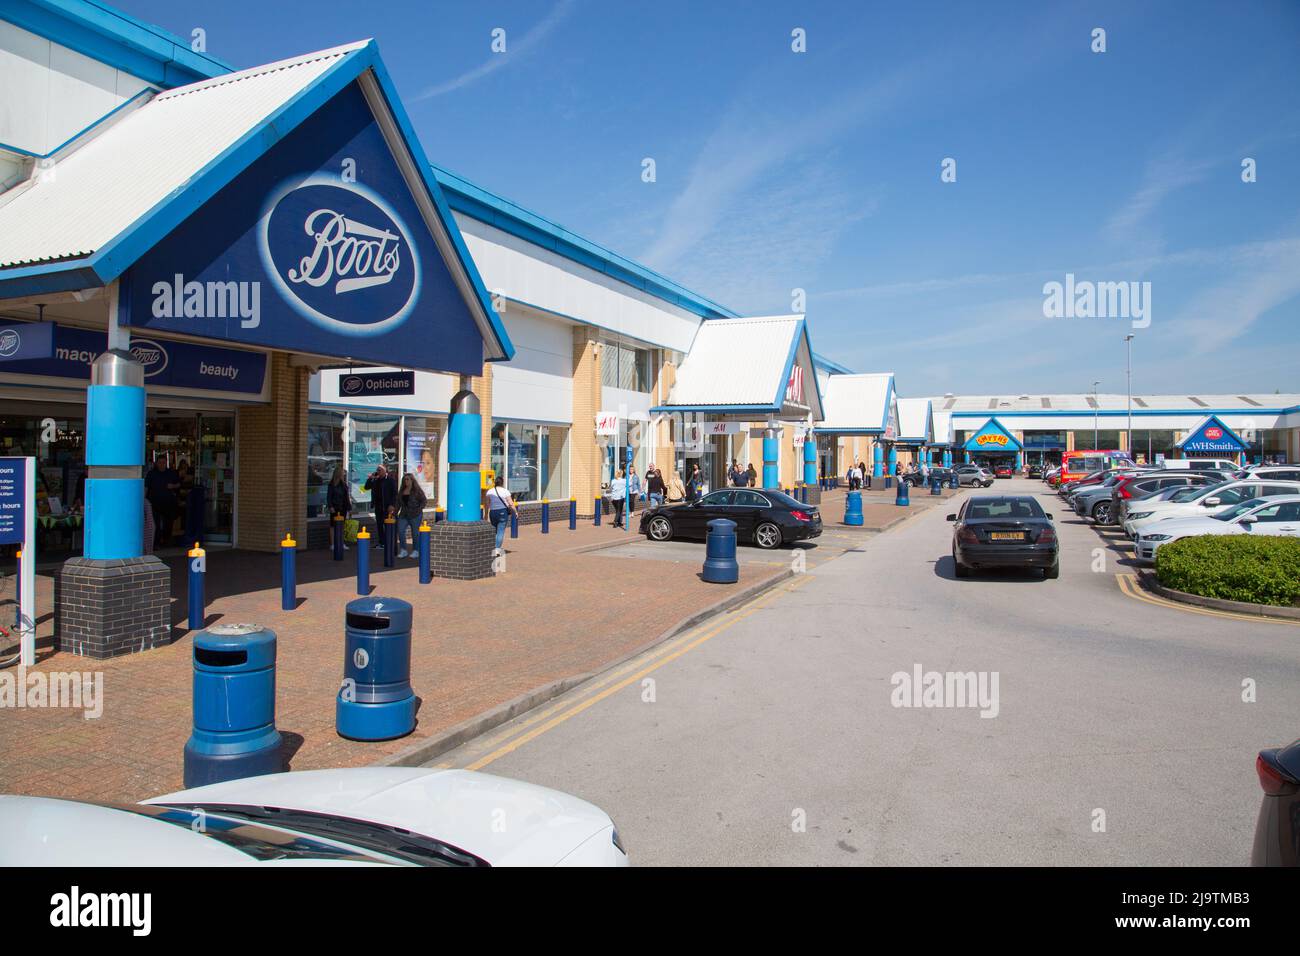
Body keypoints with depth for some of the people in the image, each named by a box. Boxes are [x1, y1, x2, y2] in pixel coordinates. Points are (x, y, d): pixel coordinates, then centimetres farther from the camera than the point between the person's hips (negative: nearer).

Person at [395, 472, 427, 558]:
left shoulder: (417, 490, -5)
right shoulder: (401, 491, 12)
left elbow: (424, 500, -5)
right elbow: (398, 503, 17)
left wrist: (419, 509, -15)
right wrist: (395, 512, 11)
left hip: (415, 515, -5)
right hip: (404, 515, 5)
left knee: (415, 533, 2)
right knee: (400, 531, -6)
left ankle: (415, 551, 15)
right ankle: (403, 550, 3)